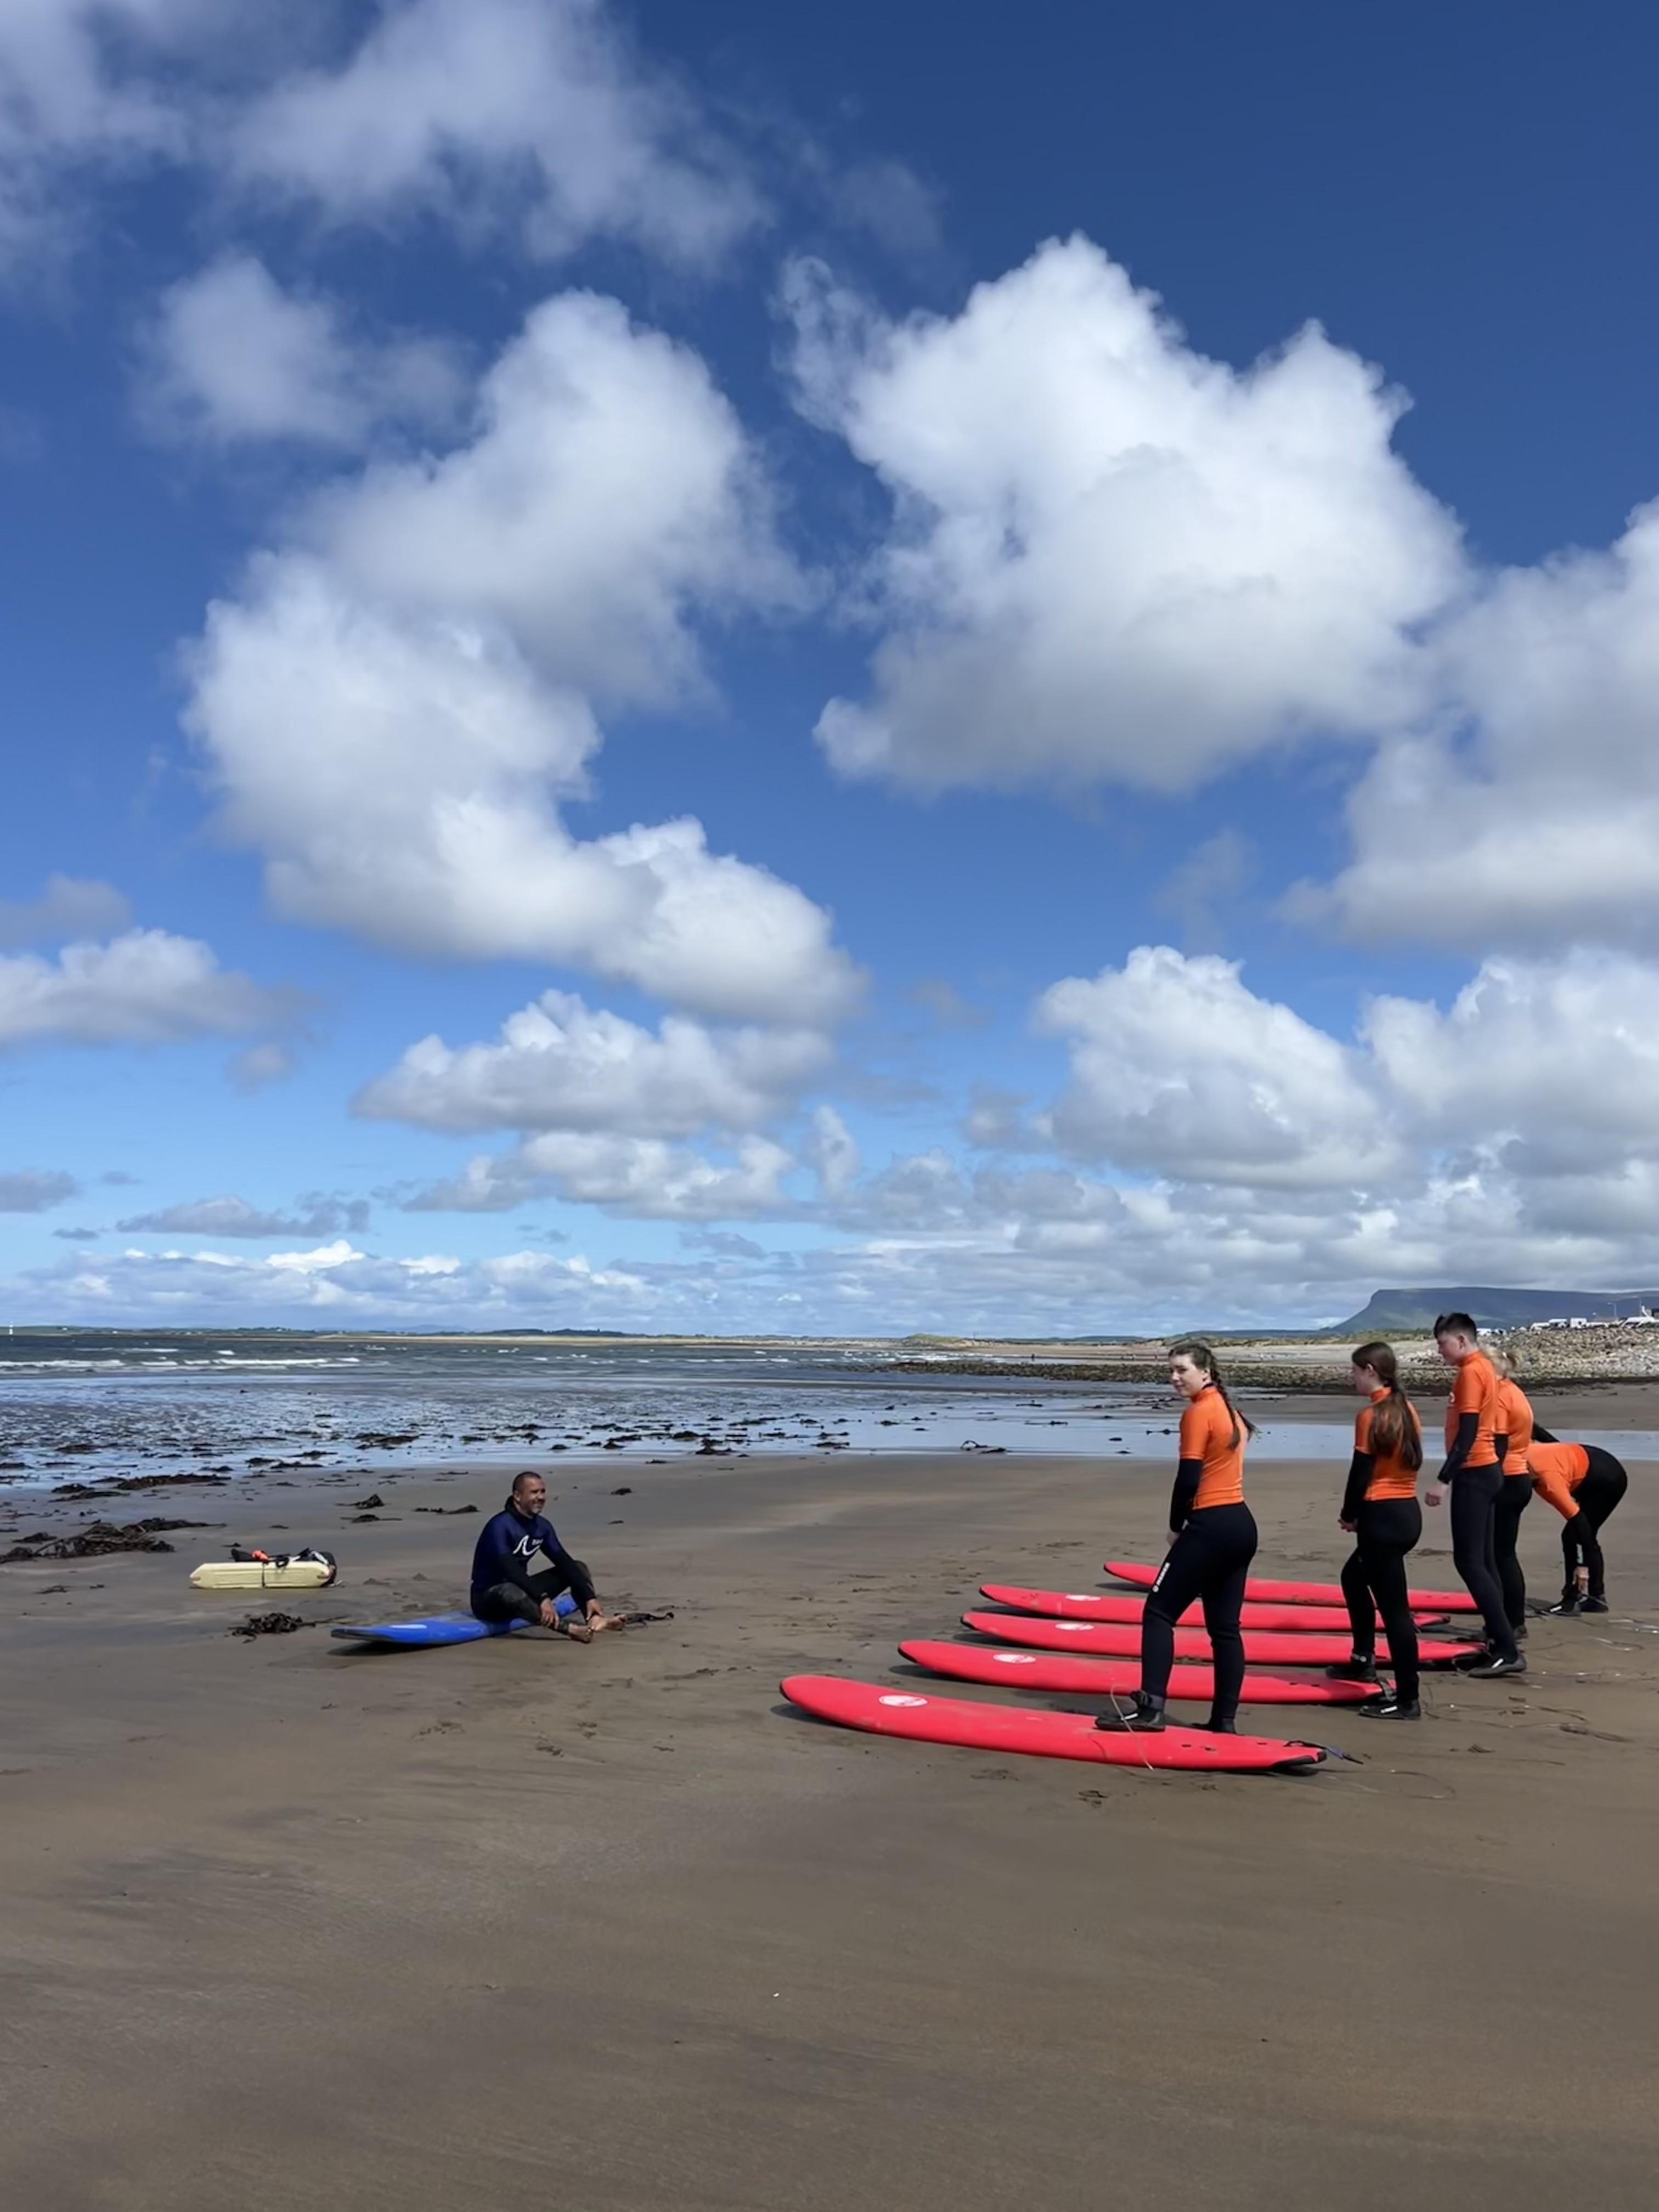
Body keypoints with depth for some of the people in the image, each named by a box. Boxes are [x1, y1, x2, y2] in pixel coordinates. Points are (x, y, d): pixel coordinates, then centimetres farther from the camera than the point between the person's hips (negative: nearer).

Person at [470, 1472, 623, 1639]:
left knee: (577, 1567, 1)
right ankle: (572, 1629, -56)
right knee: (513, 1593, -42)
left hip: (521, 1589, 8)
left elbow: (563, 1562, -2)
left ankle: (594, 1619, -25)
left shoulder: (542, 1526, 2)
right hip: (489, 1597, -8)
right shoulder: (500, 1526, -22)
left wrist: (589, 1597, -13)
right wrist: (543, 1598, -43)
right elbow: (510, 1569, -34)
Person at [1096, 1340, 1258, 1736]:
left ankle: (1150, 1706, -10)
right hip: (1241, 1525, 9)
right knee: (1225, 1626, 11)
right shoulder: (1228, 1409, 15)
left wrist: (1176, 1528, -1)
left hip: (1211, 1527, -9)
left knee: (1159, 1611, -4)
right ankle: (1225, 1719, 12)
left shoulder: (1198, 1413, -13)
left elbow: (1188, 1479, -15)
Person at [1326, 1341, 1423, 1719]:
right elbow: (1408, 1461, 13)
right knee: (1354, 1577, 27)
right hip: (1408, 1513, 9)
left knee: (1394, 1607, -4)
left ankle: (1407, 1700, 0)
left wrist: (1349, 1515, 4)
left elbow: (1361, 1473, -14)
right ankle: (1363, 1660, 35)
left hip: (1382, 1518, -9)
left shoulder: (1371, 1416, -15)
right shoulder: (1407, 1411, 9)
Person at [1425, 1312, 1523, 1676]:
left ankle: (1508, 1650, -10)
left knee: (1468, 1560, -9)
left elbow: (1467, 1433, -21)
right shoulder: (1483, 1367, 14)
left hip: (1474, 1472, -10)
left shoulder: (1471, 1372, -16)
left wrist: (1443, 1479, -22)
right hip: (1485, 1469, 10)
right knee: (1483, 1560, 11)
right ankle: (1500, 1645, 13)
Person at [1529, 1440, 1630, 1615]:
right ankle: (1596, 1597, 18)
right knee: (1585, 1538, 12)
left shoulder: (1549, 1482, -33)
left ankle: (1574, 1599, -8)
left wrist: (1583, 1565, -27)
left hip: (1606, 1480, -9)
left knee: (1573, 1536, -11)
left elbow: (1577, 1520, -30)